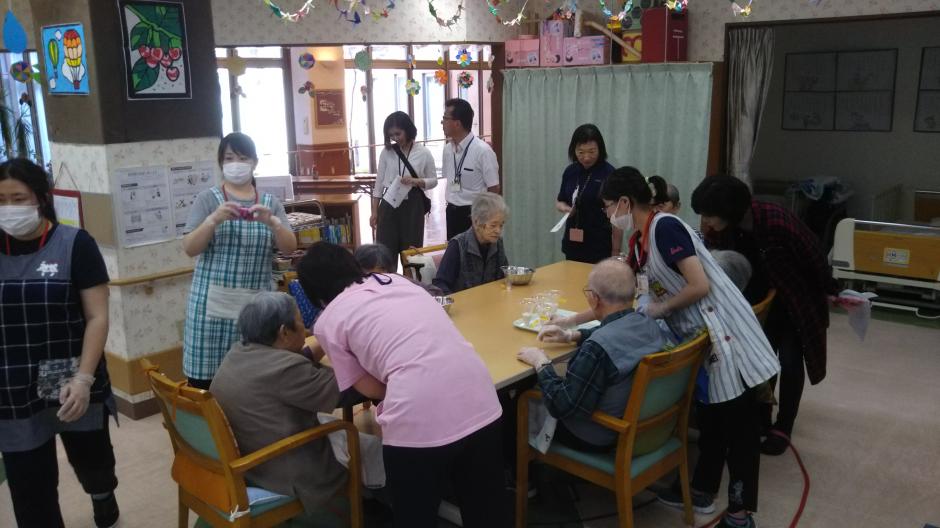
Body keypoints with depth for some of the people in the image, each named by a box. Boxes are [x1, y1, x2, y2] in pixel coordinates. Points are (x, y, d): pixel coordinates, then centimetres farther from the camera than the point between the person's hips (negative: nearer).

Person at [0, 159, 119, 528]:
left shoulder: (74, 244, -7)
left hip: (73, 385, -2)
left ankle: (103, 493, 52)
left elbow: (97, 317, -10)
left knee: (90, 456, 18)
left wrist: (83, 378, -18)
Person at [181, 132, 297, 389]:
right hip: (213, 303, -1)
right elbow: (189, 249, -4)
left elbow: (290, 247, 0)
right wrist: (213, 220, -20)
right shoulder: (208, 199, 3)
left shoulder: (270, 203, 9)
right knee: (203, 378, -1)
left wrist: (272, 222, -18)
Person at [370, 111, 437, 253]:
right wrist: (374, 211, 5)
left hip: (412, 206, -1)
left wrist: (415, 181, -16)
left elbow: (433, 180, 4)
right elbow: (379, 182, 7)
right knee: (386, 250, -1)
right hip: (389, 205, 1)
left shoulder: (423, 153, -3)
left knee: (411, 249, 5)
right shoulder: (387, 152, 2)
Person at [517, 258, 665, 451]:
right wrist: (571, 335, 9)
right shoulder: (649, 324, -10)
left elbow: (562, 407, -27)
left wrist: (541, 363, -15)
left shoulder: (598, 348, -36)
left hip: (600, 437, -7)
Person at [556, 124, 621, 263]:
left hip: (599, 248, -5)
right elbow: (559, 201, 19)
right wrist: (565, 208, -4)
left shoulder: (609, 174, -11)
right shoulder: (570, 172, 5)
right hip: (572, 245, 5)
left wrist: (616, 252, -11)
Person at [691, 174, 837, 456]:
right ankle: (760, 420, 27)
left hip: (798, 298, -5)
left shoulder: (778, 221, -36)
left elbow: (813, 256, -22)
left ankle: (783, 428, 14)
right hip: (763, 298, 5)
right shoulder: (718, 229, -21)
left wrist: (831, 291, -8)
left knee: (789, 363, -1)